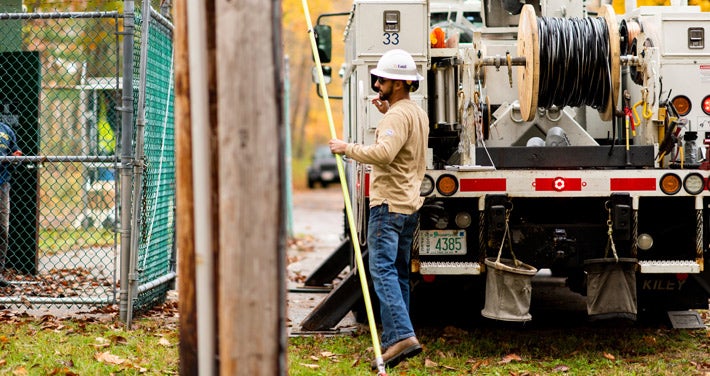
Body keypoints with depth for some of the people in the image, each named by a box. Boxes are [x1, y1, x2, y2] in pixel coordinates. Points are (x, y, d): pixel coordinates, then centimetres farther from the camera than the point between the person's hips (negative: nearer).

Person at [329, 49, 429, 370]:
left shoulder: (398, 116, -15)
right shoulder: (419, 113, 18)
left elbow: (383, 153, -30)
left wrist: (347, 148, -18)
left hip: (389, 203, -10)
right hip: (410, 202, 10)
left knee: (382, 270, -15)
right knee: (399, 273, 13)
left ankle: (401, 335, -26)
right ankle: (395, 339, 16)